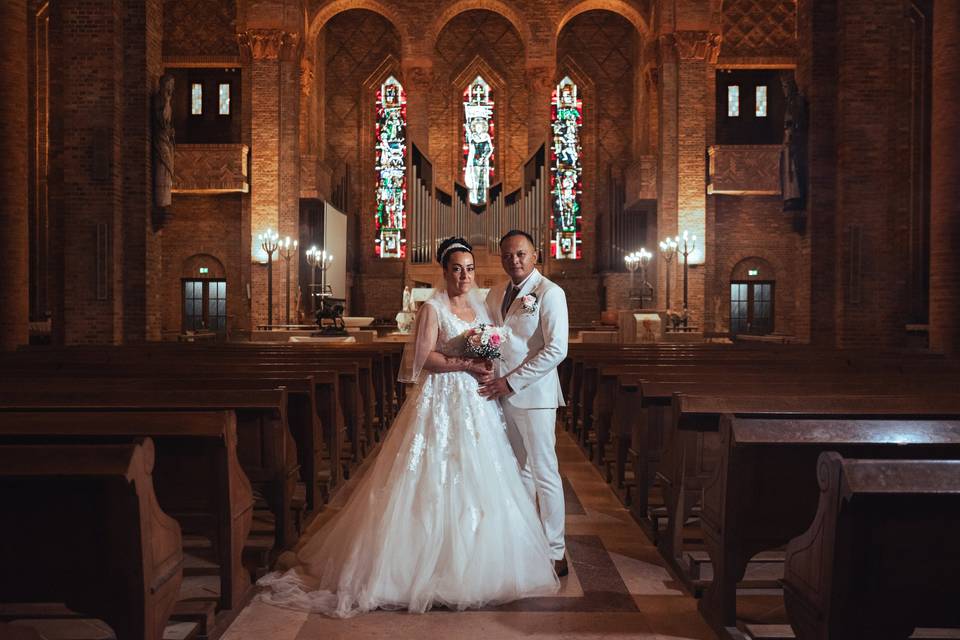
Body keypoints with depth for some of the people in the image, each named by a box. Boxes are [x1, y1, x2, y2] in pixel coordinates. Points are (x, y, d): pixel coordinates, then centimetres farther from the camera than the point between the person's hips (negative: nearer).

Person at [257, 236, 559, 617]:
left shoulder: (479, 308, 14)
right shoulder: (432, 309, -6)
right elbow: (424, 358, -15)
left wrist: (488, 367, -1)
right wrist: (465, 365, -19)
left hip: (477, 405, 7)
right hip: (441, 404, -7)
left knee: (477, 484, 9)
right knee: (437, 482, -4)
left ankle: (474, 566, 21)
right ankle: (434, 568, 7)